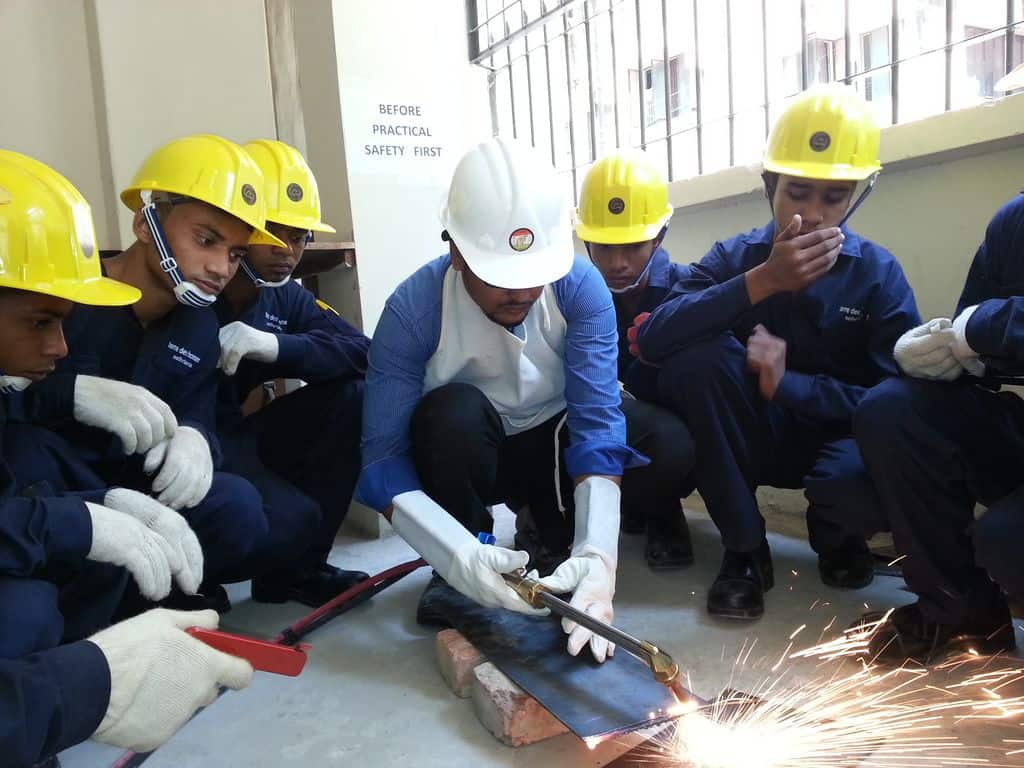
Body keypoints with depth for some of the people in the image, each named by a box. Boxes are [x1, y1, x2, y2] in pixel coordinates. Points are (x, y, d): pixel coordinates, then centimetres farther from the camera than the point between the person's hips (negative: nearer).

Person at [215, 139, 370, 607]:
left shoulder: (286, 298, 2)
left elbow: (362, 352, -12)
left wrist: (273, 345, -27)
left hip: (236, 437, 7)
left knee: (351, 394, -11)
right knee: (289, 518, -28)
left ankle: (296, 567, -1)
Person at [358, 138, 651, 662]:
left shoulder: (581, 287, -23)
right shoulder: (413, 310, -27)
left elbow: (598, 422, -29)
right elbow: (383, 460, -29)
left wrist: (596, 551, -43)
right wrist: (459, 556, -44)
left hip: (550, 446, 2)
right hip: (458, 458, -2)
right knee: (452, 409, -36)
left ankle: (554, 535, 6)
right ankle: (458, 576, -12)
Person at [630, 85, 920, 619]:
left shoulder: (879, 273, -6)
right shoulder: (734, 256, -6)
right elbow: (651, 340, -23)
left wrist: (788, 384, -25)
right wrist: (761, 281, -29)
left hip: (836, 436, 0)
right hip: (747, 439, 1)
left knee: (864, 482, -36)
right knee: (701, 352, -29)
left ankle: (834, 535, 7)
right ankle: (743, 550, -13)